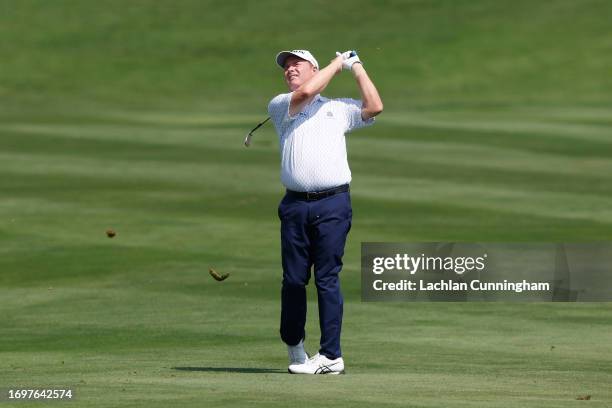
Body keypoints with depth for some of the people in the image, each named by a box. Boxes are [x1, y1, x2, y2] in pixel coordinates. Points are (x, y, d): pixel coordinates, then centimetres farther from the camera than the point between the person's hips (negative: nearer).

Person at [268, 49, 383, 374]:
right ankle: (294, 346, 19)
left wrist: (356, 67, 9)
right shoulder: (280, 106, 13)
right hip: (294, 205, 1)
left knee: (327, 279, -5)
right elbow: (305, 92, -5)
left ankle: (331, 355, -5)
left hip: (332, 204, -1)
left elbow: (375, 107, 3)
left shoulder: (339, 108, 17)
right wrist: (337, 63, 7)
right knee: (293, 279, 3)